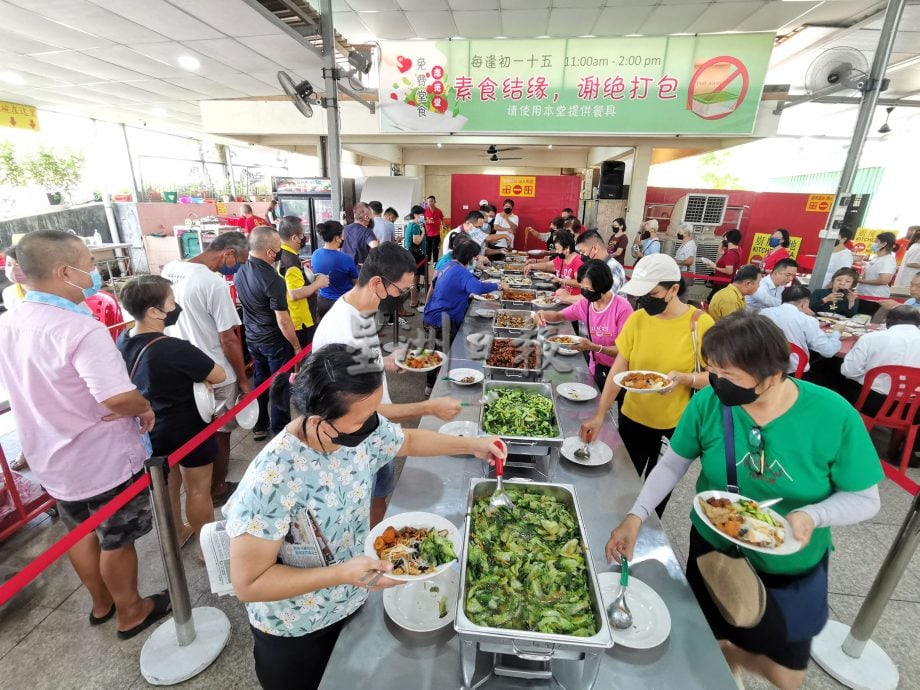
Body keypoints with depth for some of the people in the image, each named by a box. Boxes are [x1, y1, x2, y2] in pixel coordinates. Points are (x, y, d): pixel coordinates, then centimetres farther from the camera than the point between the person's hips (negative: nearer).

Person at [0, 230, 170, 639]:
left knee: (81, 531, 26)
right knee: (117, 540, 14)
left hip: (50, 457, 8)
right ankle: (130, 612, 35)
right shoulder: (79, 328, -29)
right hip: (103, 459, -8)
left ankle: (101, 604, 47)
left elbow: (35, 390, 11)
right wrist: (146, 409, -17)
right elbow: (120, 398, -38)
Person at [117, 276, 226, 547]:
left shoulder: (122, 342, -5)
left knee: (168, 485, 25)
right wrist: (199, 373, -3)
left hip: (151, 430, 7)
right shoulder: (175, 349, -30)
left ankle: (178, 533, 46)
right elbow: (219, 375, -21)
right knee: (198, 490, 10)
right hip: (187, 431, -7)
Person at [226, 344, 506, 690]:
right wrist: (343, 573, -34)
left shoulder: (364, 430, -19)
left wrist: (473, 445, -3)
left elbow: (408, 440, 2)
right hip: (295, 633, -5)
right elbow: (248, 584, -26)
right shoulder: (272, 480, -36)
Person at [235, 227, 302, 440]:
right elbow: (283, 321, -22)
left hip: (252, 338, 7)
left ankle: (259, 426, 33)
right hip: (274, 341, -7)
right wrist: (297, 346, -13)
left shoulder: (241, 271, -2)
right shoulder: (273, 280, -25)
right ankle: (280, 431, 21)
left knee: (260, 381, 20)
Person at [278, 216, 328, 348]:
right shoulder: (290, 261, -24)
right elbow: (295, 294, -31)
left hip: (291, 319, 10)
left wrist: (312, 283, 11)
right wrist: (318, 283, -17)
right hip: (300, 322, -10)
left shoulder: (280, 255, 7)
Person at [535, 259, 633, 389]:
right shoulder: (585, 303, -5)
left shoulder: (622, 308, -22)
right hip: (595, 370, 5)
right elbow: (559, 316, 9)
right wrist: (543, 314, -13)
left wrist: (594, 347, -33)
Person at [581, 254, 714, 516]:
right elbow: (618, 369, -7)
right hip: (633, 418, 3)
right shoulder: (637, 319, -7)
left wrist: (683, 378, -30)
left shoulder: (701, 324, -14)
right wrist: (600, 415, -14)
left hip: (676, 424, -2)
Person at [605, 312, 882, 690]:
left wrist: (812, 515, -32)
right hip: (713, 548, 0)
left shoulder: (834, 416, -24)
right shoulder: (708, 403, -23)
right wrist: (635, 516, -21)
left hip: (792, 566, 0)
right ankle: (726, 659, 56)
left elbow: (865, 499, -11)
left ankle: (730, 654, 49)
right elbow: (672, 465, -10)